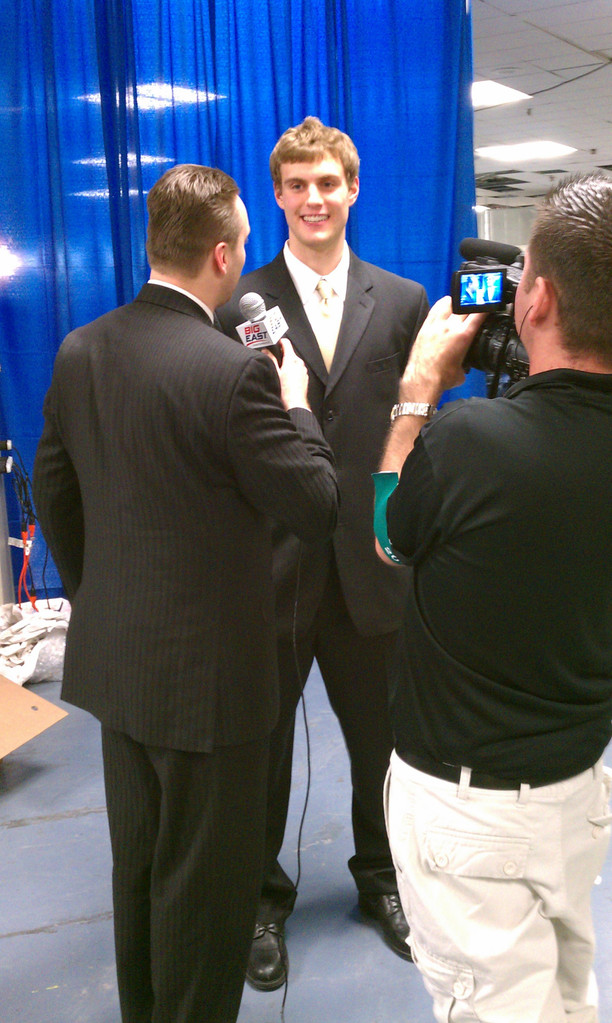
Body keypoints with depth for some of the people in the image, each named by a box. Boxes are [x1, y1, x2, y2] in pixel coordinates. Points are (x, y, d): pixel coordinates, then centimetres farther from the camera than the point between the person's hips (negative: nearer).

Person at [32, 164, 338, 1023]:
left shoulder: (79, 351, -1)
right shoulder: (234, 373, -23)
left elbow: (54, 495, 7)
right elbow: (317, 509, -17)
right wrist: (294, 404, -2)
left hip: (113, 658, 8)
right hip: (206, 671, -7)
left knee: (138, 863, 25)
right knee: (206, 884, 13)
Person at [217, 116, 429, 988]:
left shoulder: (404, 302, 3)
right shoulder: (239, 304, -4)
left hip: (370, 563, 2)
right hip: (270, 564, -2)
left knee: (381, 739, 18)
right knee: (262, 744, 14)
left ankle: (381, 876, 44)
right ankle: (262, 897, 38)